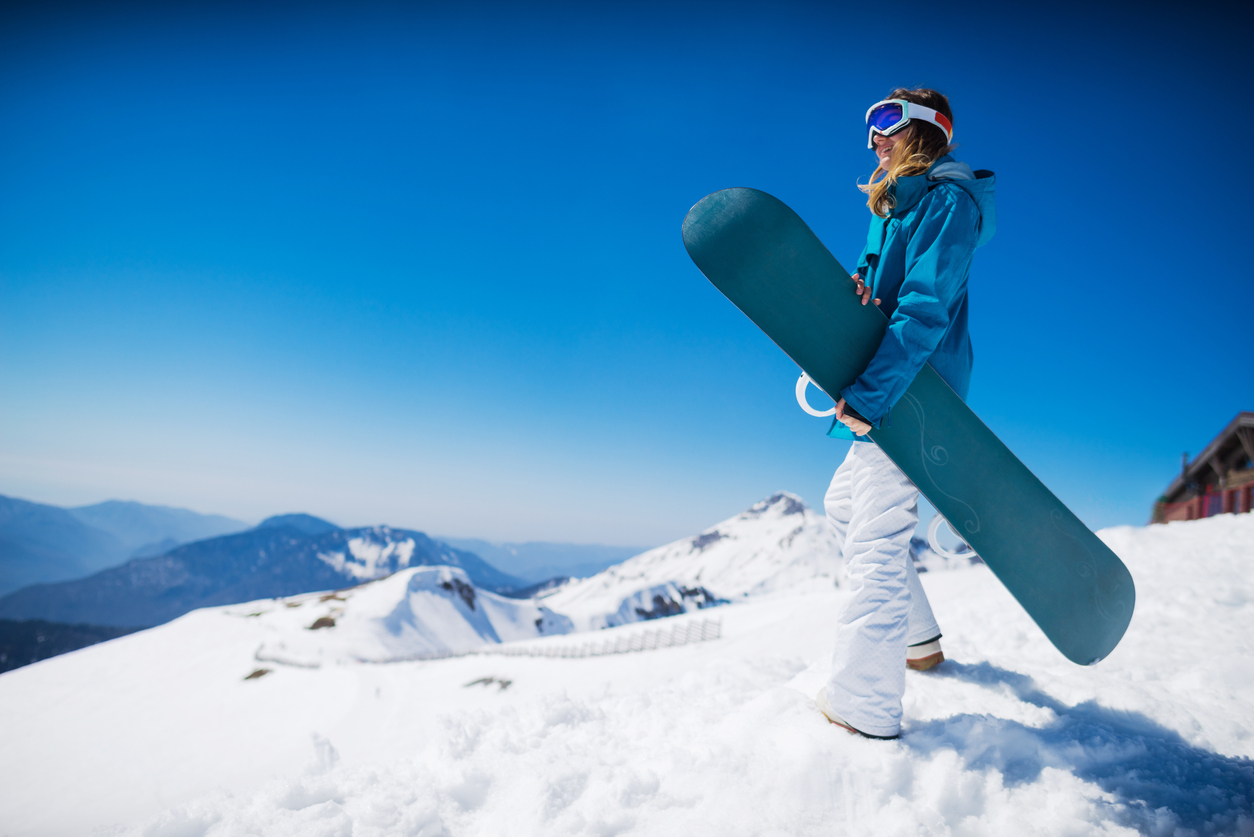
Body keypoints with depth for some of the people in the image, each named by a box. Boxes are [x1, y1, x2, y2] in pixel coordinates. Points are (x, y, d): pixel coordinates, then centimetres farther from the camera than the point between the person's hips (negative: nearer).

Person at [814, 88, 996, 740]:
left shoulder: (947, 199, -10)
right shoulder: (894, 206, 19)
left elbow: (926, 309, -21)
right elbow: (877, 280, 10)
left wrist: (866, 397, -27)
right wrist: (856, 285, -15)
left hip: (916, 397, -10)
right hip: (891, 392, 10)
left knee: (876, 538, -11)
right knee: (844, 504, 19)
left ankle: (863, 705, -5)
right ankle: (918, 638, 32)